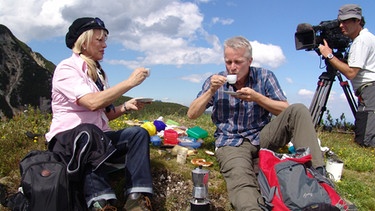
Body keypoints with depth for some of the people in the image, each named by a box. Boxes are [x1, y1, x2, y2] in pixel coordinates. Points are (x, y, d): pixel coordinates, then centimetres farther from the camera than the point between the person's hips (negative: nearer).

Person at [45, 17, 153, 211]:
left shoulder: (98, 72, 12)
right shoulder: (66, 68, -11)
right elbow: (93, 103, -28)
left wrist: (125, 107, -4)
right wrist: (130, 82, -22)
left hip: (97, 136, 8)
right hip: (68, 138, -7)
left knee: (138, 133, -15)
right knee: (89, 133, -39)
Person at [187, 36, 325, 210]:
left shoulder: (265, 76, 5)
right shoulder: (216, 81, 6)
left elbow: (286, 111, 0)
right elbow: (192, 114, 4)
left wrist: (257, 97, -14)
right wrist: (211, 91, -10)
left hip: (262, 137, 2)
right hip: (231, 142, -2)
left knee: (298, 110, -22)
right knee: (242, 183, -37)